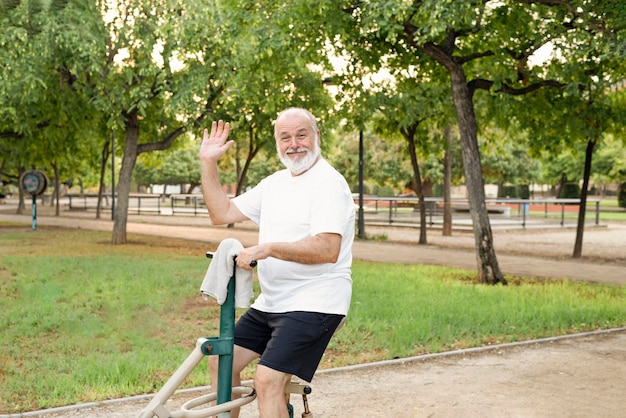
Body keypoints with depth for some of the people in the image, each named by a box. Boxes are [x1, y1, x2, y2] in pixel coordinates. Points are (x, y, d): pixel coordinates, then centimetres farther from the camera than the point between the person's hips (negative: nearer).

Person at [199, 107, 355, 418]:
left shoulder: (328, 183, -12)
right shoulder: (275, 183, 13)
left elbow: (328, 249, -25)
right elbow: (222, 214, 14)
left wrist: (268, 248, -28)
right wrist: (208, 163, 7)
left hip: (314, 303, -9)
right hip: (271, 302, 9)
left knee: (267, 380, -19)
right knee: (221, 360, 11)